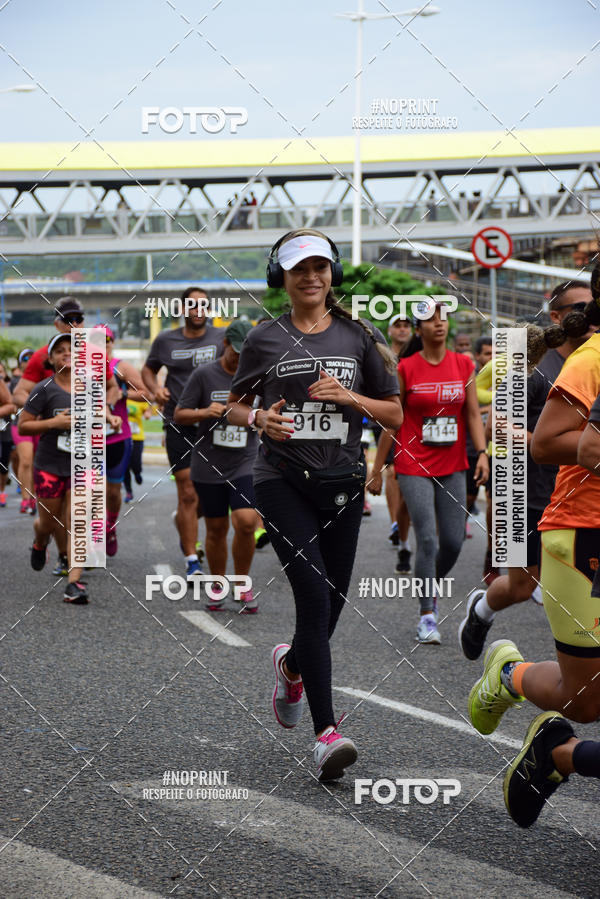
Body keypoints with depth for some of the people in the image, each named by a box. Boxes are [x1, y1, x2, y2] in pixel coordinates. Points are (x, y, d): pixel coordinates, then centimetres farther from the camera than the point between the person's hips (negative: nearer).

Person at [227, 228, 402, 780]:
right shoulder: (265, 340, 5)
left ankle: (291, 664, 43)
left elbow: (394, 415, 11)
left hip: (343, 484, 3)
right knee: (314, 596, -17)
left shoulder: (358, 338, 8)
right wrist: (259, 418, -7)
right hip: (284, 481, -3)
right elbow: (233, 405, 15)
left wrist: (350, 397, -7)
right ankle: (326, 734, -18)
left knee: (330, 608, 6)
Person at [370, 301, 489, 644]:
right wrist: (377, 471, 2)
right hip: (414, 466, -3)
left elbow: (473, 414, 7)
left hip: (453, 466, 4)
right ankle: (427, 615, -2)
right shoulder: (406, 368, -4)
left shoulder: (464, 365, 5)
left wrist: (482, 452, -8)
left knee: (454, 541, 3)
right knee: (428, 541, -11)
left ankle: (430, 588, 31)